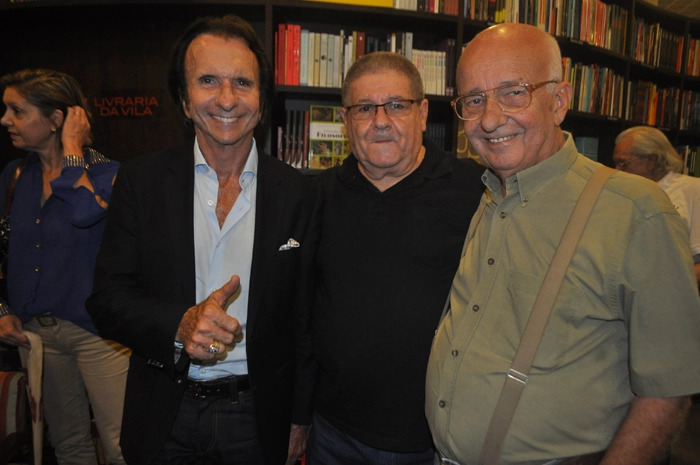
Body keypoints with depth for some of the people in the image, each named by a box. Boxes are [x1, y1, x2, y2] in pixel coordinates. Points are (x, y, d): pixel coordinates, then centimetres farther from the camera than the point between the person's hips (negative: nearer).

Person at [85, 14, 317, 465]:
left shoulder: (299, 193, -8)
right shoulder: (140, 180, -5)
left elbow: (305, 318, -3)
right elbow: (108, 297, -6)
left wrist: (301, 417, 1)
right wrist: (179, 325, -25)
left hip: (258, 416, 0)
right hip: (163, 416, 1)